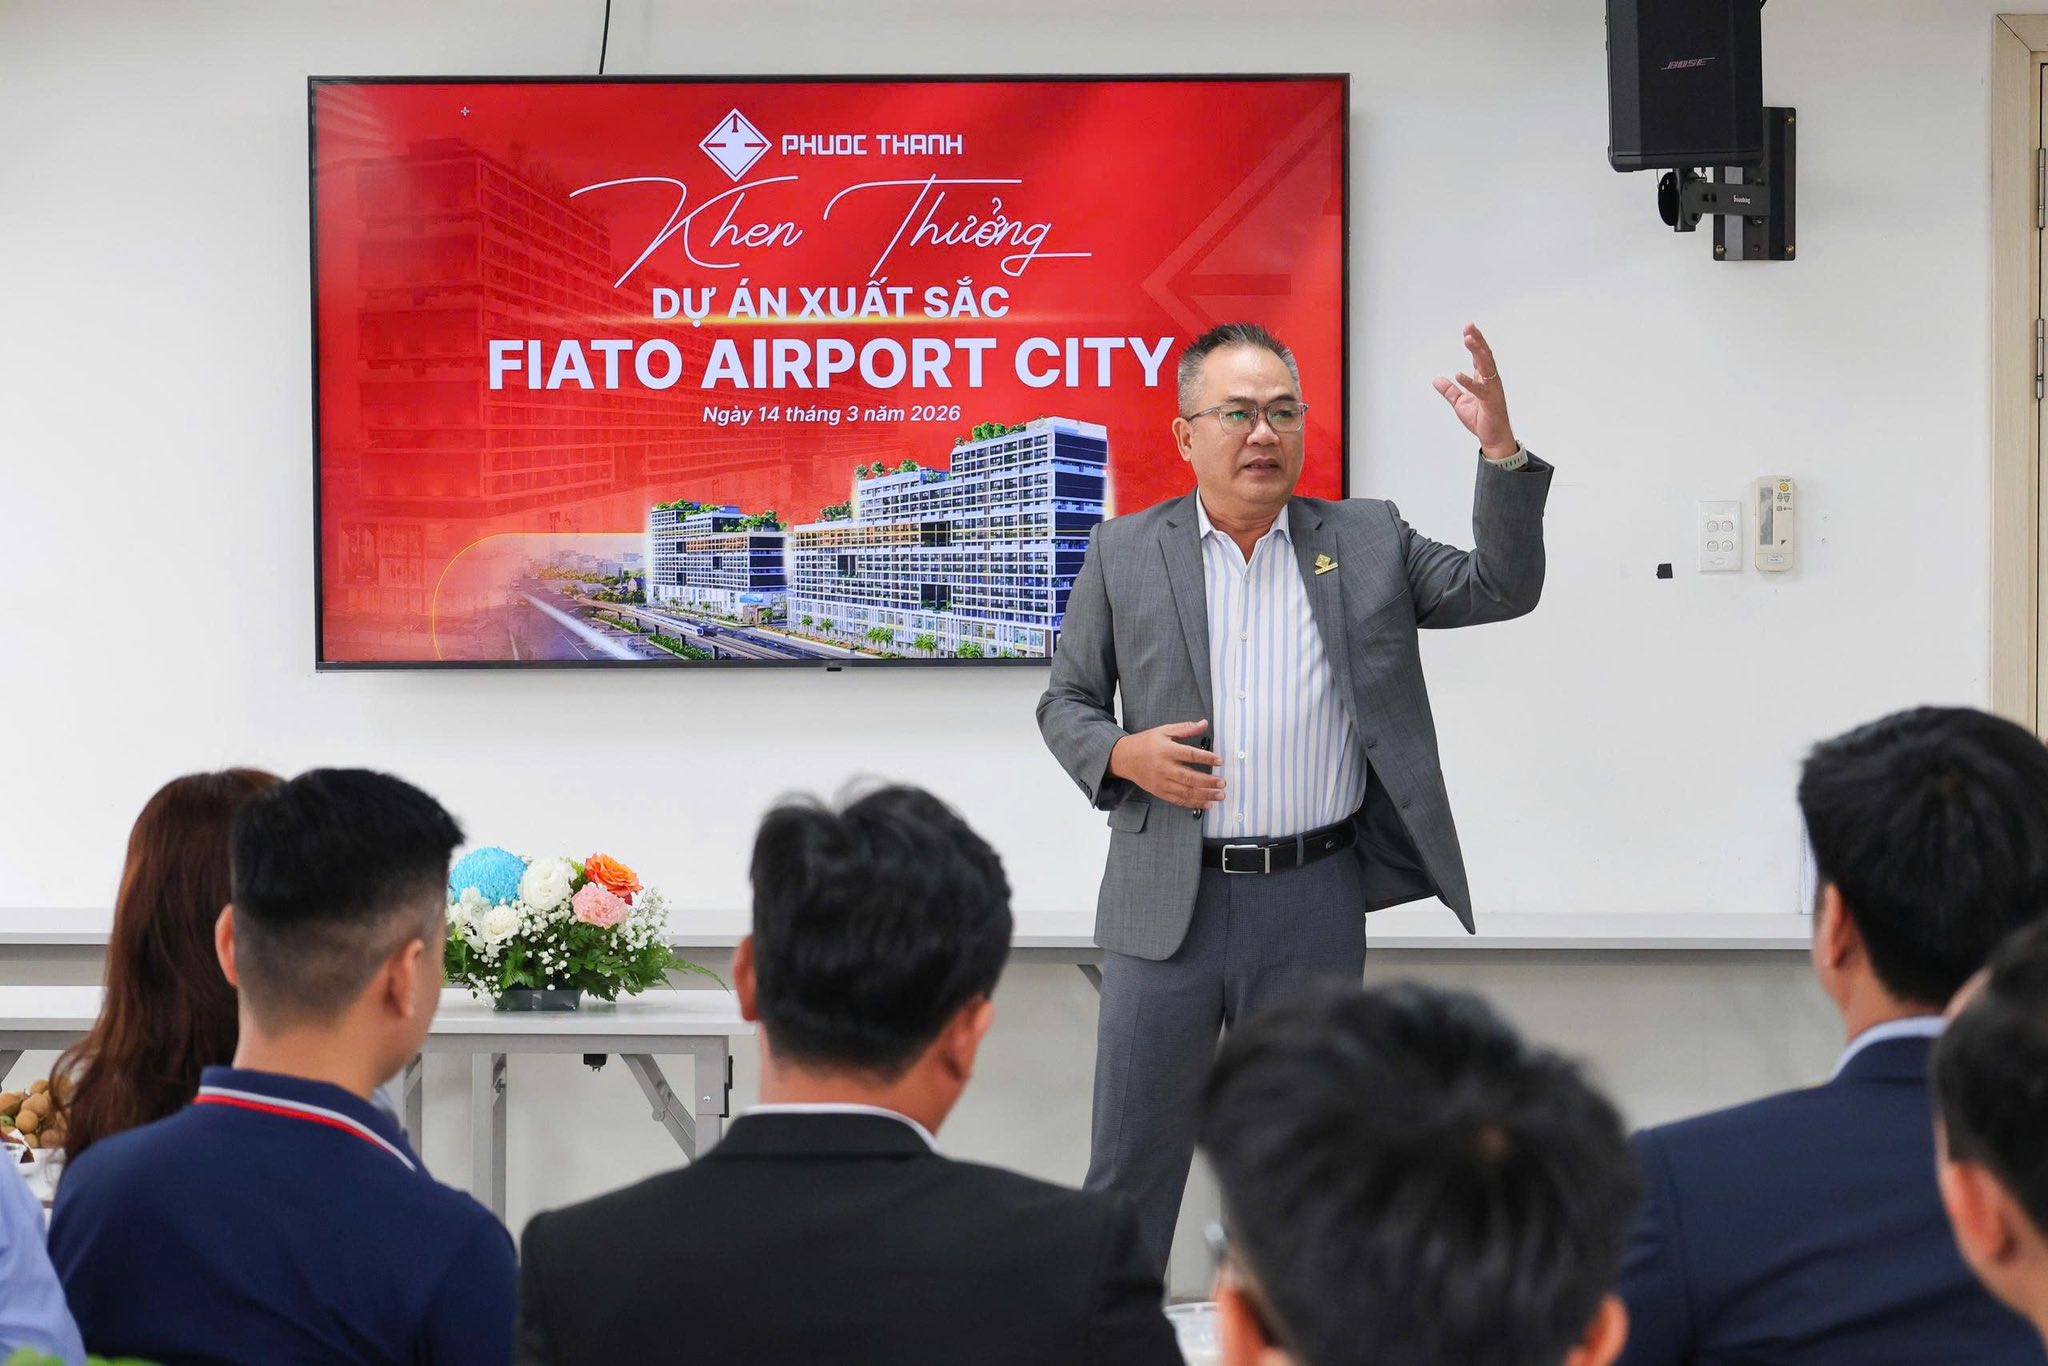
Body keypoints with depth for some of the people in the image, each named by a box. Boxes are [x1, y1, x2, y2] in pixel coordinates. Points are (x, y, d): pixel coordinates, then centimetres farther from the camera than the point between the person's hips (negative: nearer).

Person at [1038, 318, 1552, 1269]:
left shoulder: (1366, 543, 7)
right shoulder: (1123, 554, 5)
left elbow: (1503, 587, 1)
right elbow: (1064, 701, 10)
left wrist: (1502, 450, -11)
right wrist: (1121, 755, -11)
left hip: (1316, 905, 1)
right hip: (1167, 901, -1)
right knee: (1131, 1156, 4)